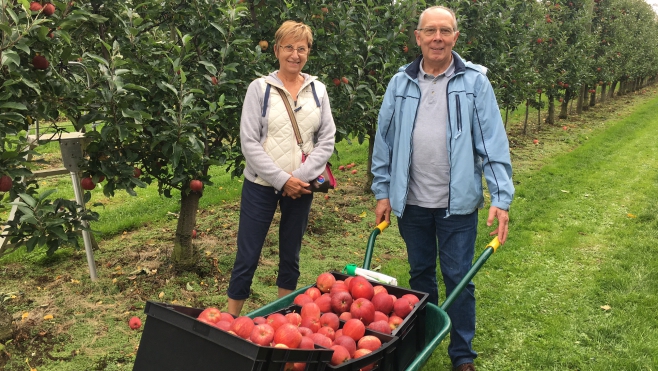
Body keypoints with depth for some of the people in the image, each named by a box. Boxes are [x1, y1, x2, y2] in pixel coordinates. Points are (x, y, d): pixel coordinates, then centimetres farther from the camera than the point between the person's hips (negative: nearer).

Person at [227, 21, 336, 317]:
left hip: (301, 187, 3)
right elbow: (249, 142, -9)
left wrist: (302, 177, -11)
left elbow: (327, 140, 2)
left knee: (291, 256, 13)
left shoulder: (317, 90, 4)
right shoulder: (260, 88, -4)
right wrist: (282, 179, -15)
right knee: (247, 256, 2)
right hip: (261, 185, -3)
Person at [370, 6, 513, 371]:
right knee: (420, 273, 17)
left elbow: (493, 142, -8)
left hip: (457, 203, -2)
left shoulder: (474, 82, -5)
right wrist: (382, 192, 5)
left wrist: (501, 197, -15)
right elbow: (385, 141, 6)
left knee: (458, 278, 6)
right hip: (412, 202, 3)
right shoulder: (400, 83, 2)